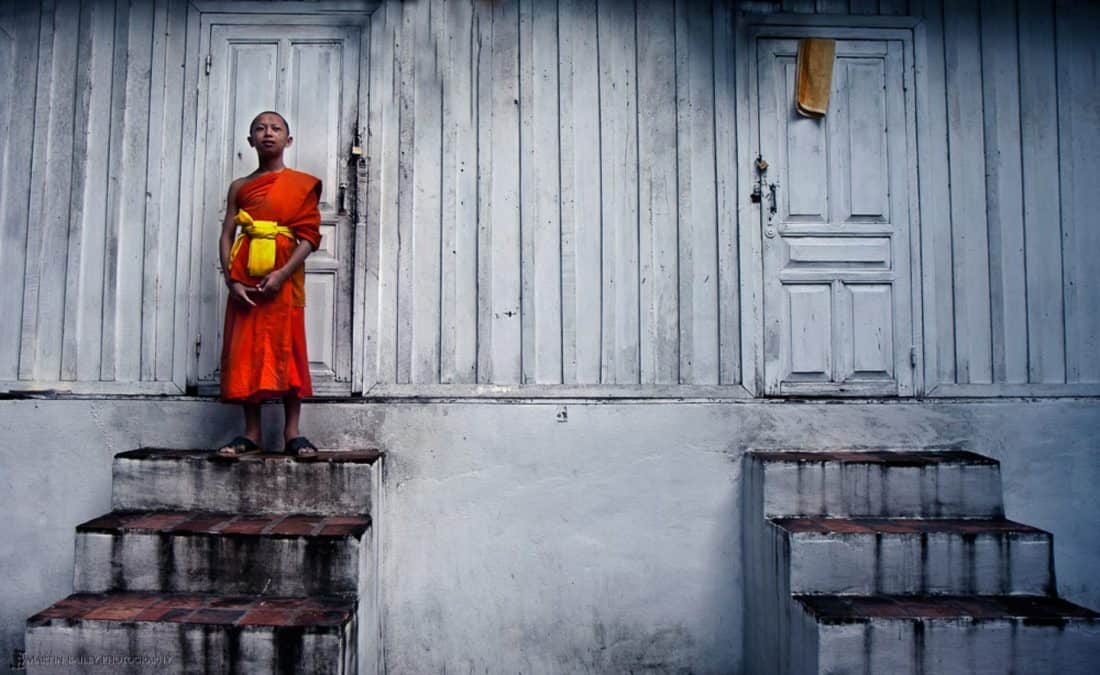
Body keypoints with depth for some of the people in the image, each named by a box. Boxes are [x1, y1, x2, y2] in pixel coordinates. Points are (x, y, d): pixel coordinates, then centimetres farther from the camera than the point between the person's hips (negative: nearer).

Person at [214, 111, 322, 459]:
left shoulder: (302, 183, 6)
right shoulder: (240, 187, 14)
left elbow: (309, 235, -3)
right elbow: (226, 236, 7)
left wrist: (283, 273, -15)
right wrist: (231, 280, -8)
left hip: (284, 277, -3)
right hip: (245, 279, 3)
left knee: (288, 350, -4)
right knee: (245, 351, 1)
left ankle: (292, 432, 2)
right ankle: (251, 433, 6)